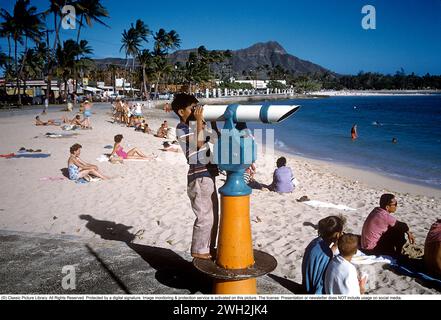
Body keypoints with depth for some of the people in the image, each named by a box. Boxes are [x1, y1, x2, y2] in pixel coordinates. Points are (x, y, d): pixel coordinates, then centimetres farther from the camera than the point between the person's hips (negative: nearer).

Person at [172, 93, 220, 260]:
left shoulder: (194, 126, 17)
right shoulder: (181, 128, -8)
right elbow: (199, 142, -22)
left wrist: (212, 121, 13)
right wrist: (199, 120, -19)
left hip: (208, 174, 9)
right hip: (199, 177, -9)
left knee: (213, 215, 15)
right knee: (205, 216, -4)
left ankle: (208, 247, 27)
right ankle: (198, 250, 9)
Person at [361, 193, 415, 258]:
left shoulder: (377, 210, -1)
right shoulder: (385, 216, -25)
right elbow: (403, 226, -11)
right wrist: (409, 233, 9)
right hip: (372, 249, -8)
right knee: (400, 230, -10)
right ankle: (397, 256, 6)